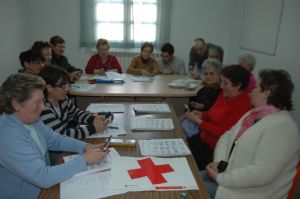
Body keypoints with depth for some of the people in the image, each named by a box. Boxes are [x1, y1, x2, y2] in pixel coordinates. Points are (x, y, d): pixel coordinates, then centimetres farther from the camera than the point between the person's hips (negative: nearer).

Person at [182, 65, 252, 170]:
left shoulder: (243, 105, -23)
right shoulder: (224, 95, 3)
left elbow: (223, 133, -23)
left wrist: (198, 121, -20)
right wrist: (201, 115, -3)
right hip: (204, 137, 8)